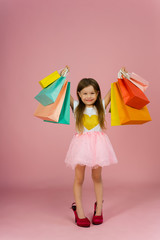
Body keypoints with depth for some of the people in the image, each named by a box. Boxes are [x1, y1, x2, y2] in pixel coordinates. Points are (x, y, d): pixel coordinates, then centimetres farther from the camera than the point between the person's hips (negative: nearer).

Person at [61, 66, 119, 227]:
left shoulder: (101, 106, 3)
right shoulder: (76, 106, 1)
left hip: (97, 143, 1)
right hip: (81, 143, -1)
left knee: (97, 177, 12)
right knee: (79, 178, 3)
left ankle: (98, 208, 27)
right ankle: (79, 211, 16)